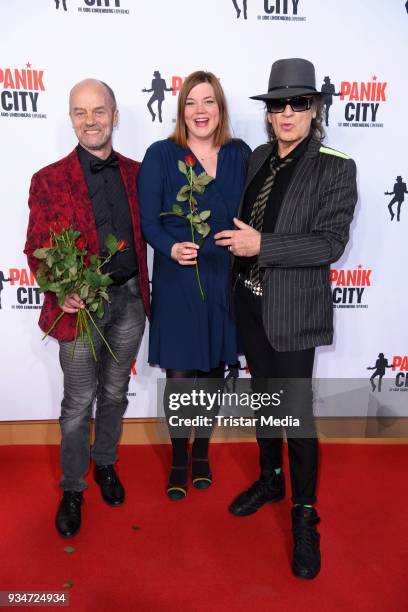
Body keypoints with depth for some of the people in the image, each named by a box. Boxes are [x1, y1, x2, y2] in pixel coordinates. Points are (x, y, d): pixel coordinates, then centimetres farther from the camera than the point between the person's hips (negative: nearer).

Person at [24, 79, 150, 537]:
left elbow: (143, 232, 10)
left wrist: (142, 289, 2)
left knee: (114, 394, 18)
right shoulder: (49, 180, -6)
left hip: (129, 299, 3)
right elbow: (36, 249, -5)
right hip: (80, 305, -3)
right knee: (78, 403, 8)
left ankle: (105, 464, 42)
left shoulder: (135, 172, 4)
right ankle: (72, 489, 29)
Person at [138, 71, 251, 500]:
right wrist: (172, 248, -23)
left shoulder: (240, 155, 5)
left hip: (226, 281, 3)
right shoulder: (160, 155, -3)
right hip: (177, 282, -2)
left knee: (213, 370, 14)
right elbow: (147, 220, -6)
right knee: (179, 375, 4)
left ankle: (202, 452, 36)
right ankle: (179, 460, 27)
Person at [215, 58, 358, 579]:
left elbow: (331, 243, -17)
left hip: (293, 310, -5)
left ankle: (304, 516, 22)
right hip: (250, 302, 6)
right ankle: (269, 480, 40)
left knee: (297, 411, 3)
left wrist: (262, 245, -22)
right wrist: (237, 242, 3)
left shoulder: (335, 168, -10)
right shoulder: (257, 159, 7)